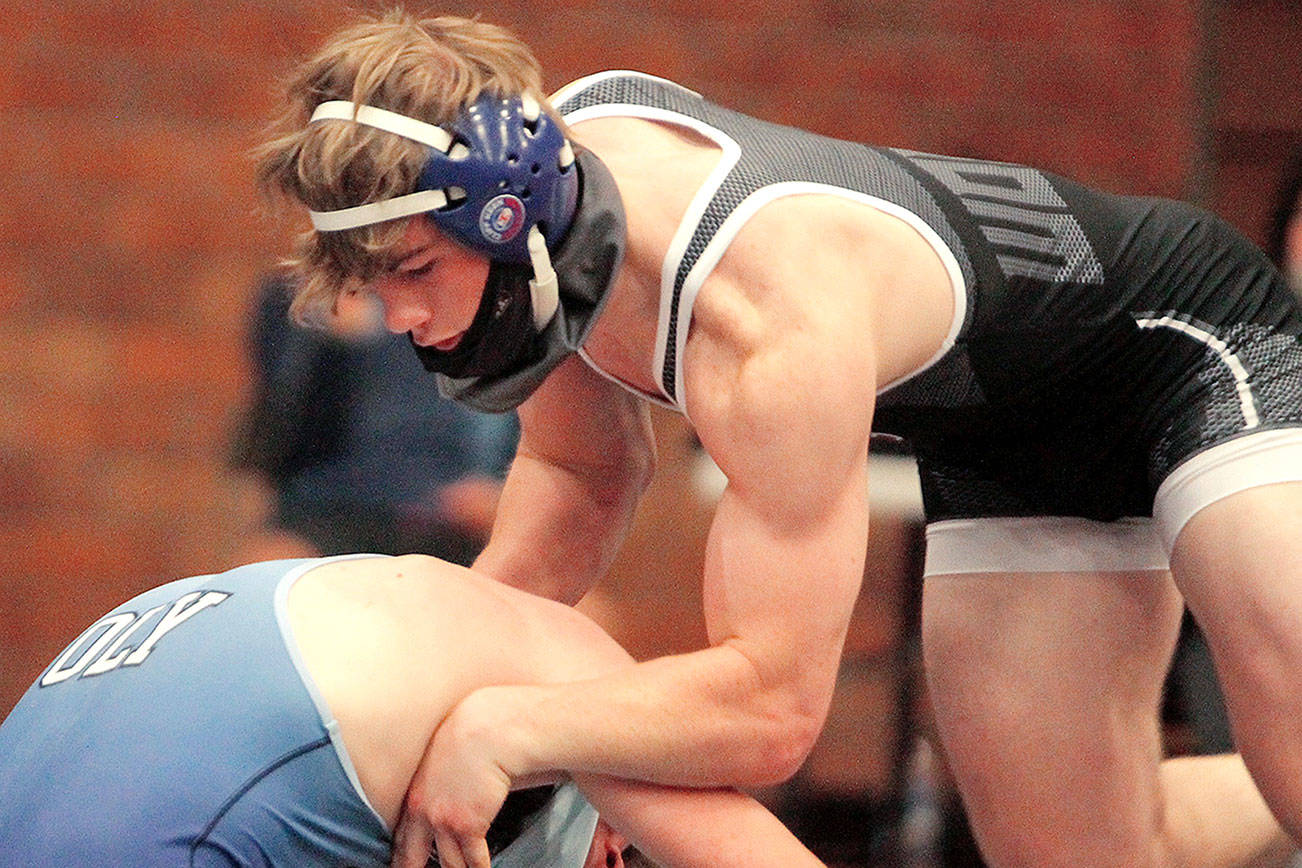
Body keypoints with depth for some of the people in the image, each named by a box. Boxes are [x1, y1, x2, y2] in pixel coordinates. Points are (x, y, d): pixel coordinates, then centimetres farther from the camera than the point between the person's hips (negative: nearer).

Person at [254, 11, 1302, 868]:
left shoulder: (770, 322, -41)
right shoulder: (547, 155, -16)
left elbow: (772, 703, -41)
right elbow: (580, 478, 2)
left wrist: (500, 728, -45)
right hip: (1000, 449, 8)